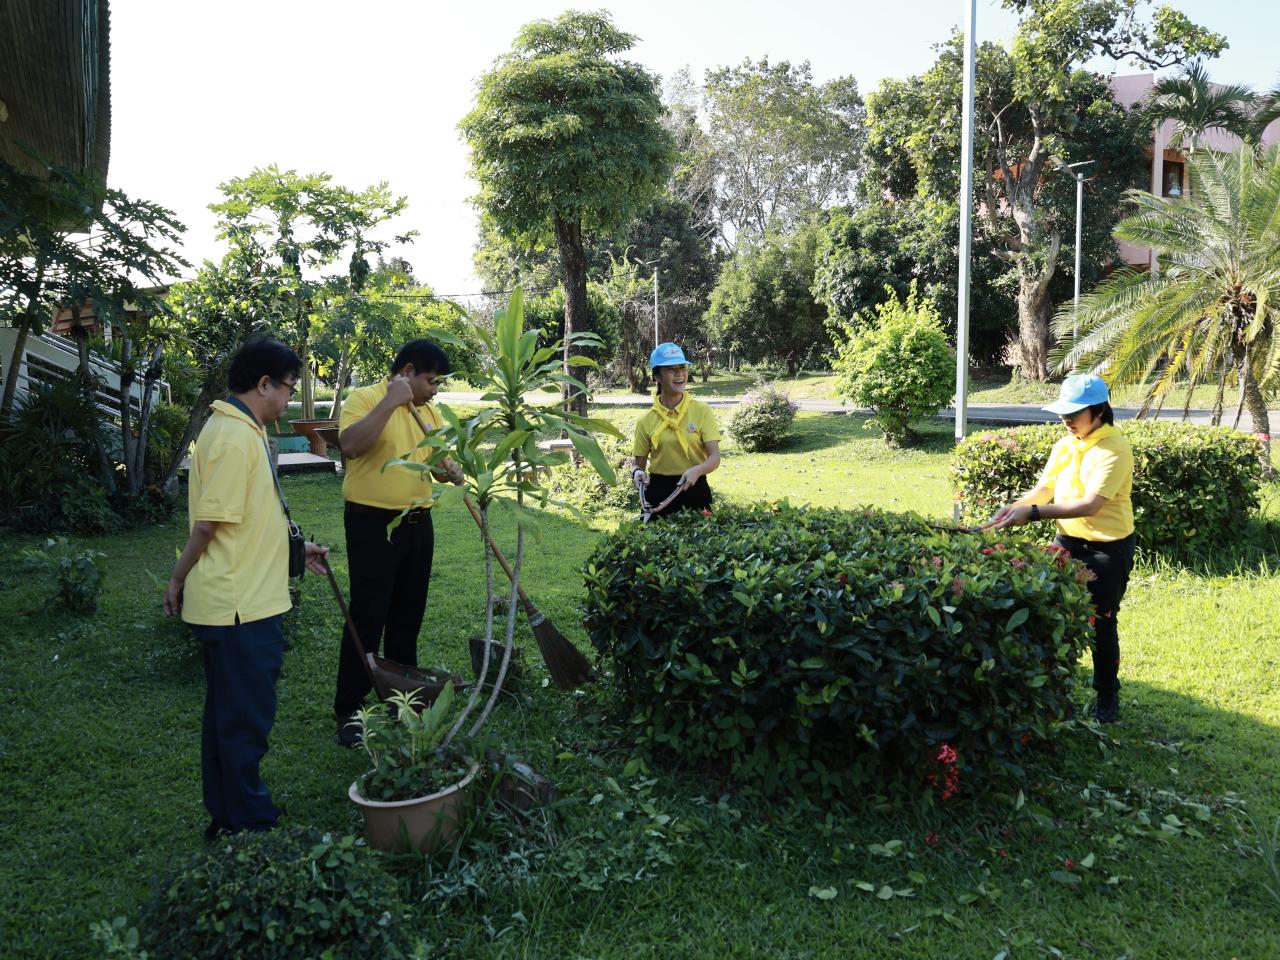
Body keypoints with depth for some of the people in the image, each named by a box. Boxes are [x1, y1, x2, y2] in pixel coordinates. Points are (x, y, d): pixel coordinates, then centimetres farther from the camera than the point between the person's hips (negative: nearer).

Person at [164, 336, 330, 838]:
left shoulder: (240, 430, 12)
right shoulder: (235, 438, -20)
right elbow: (209, 523, -20)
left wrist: (296, 548, 22)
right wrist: (178, 580, -5)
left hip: (240, 603, 10)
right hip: (241, 607, -10)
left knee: (229, 716, 19)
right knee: (247, 720, 3)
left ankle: (228, 816, 32)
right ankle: (249, 826, 17)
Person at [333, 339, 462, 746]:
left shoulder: (428, 411, 12)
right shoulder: (364, 398, -9)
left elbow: (440, 459, 18)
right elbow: (350, 445, -27)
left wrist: (450, 469, -5)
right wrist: (390, 402, -26)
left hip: (417, 524, 7)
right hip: (372, 525, -7)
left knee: (408, 615, 15)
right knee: (367, 617, -3)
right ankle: (348, 711, 8)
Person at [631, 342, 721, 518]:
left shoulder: (701, 411, -3)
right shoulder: (646, 421, 1)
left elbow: (714, 457, -7)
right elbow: (639, 463, 7)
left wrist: (696, 470, -26)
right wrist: (638, 472, -15)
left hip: (694, 490, -1)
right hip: (658, 493, 1)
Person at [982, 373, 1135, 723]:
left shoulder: (1114, 449, -19)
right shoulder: (1064, 445, 5)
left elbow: (1090, 504, -28)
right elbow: (1043, 489, 4)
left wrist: (1033, 513, -33)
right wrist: (1014, 507, -16)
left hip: (1108, 549, -6)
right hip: (1067, 541, 6)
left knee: (1101, 624, 4)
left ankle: (1107, 697, 22)